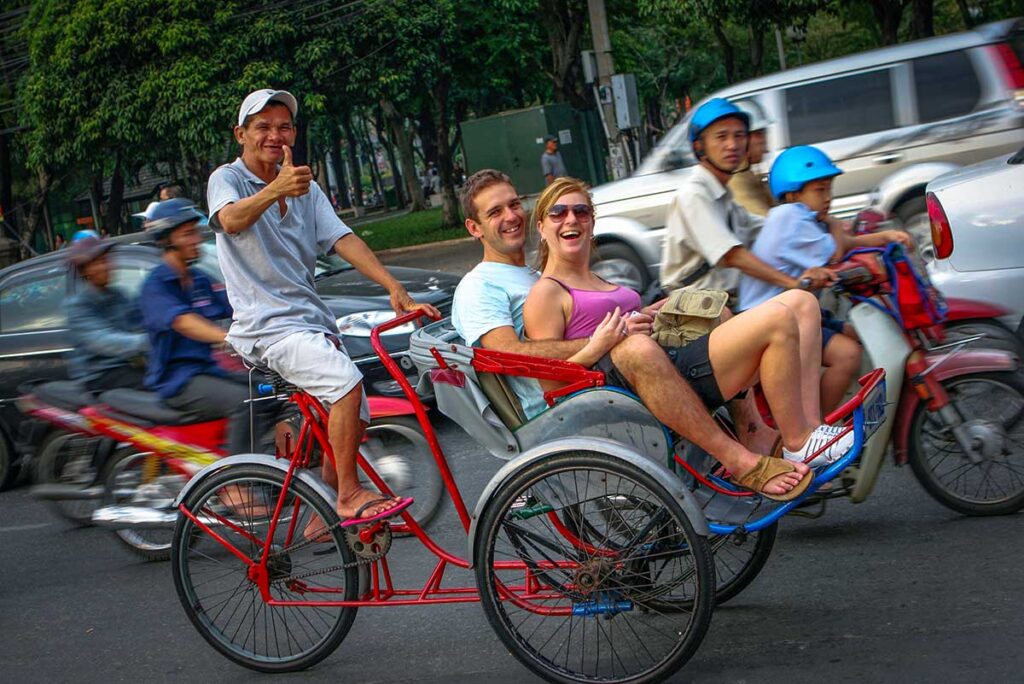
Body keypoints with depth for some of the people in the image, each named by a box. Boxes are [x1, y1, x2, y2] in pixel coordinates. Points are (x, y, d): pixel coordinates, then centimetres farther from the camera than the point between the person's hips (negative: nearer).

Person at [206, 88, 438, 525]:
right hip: (267, 325, -7)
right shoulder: (228, 179, -3)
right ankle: (349, 496, -18)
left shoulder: (304, 187, 15)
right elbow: (230, 221, -27)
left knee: (354, 419, 7)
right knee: (347, 381, -28)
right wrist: (275, 190, -47)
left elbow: (343, 239, 2)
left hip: (312, 319, 7)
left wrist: (394, 287, -13)